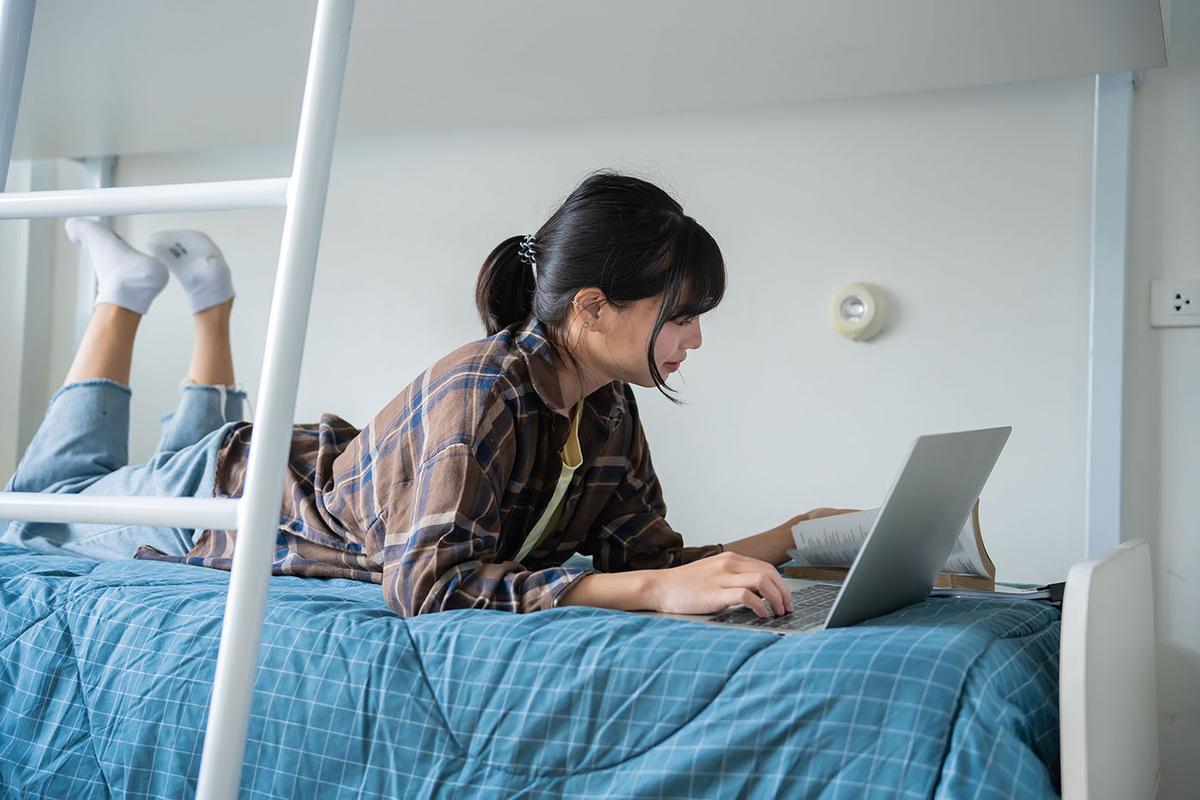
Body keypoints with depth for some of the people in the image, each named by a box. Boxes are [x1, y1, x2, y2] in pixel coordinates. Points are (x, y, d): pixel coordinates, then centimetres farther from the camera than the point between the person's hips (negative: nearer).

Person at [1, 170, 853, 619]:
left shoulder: (610, 410, -17)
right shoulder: (482, 390, -41)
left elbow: (648, 552, -14)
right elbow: (432, 582, -50)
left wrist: (778, 543, -29)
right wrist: (656, 590, -58)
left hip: (327, 473, 6)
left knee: (188, 458, 38)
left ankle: (212, 299, 38)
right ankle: (126, 290, 28)